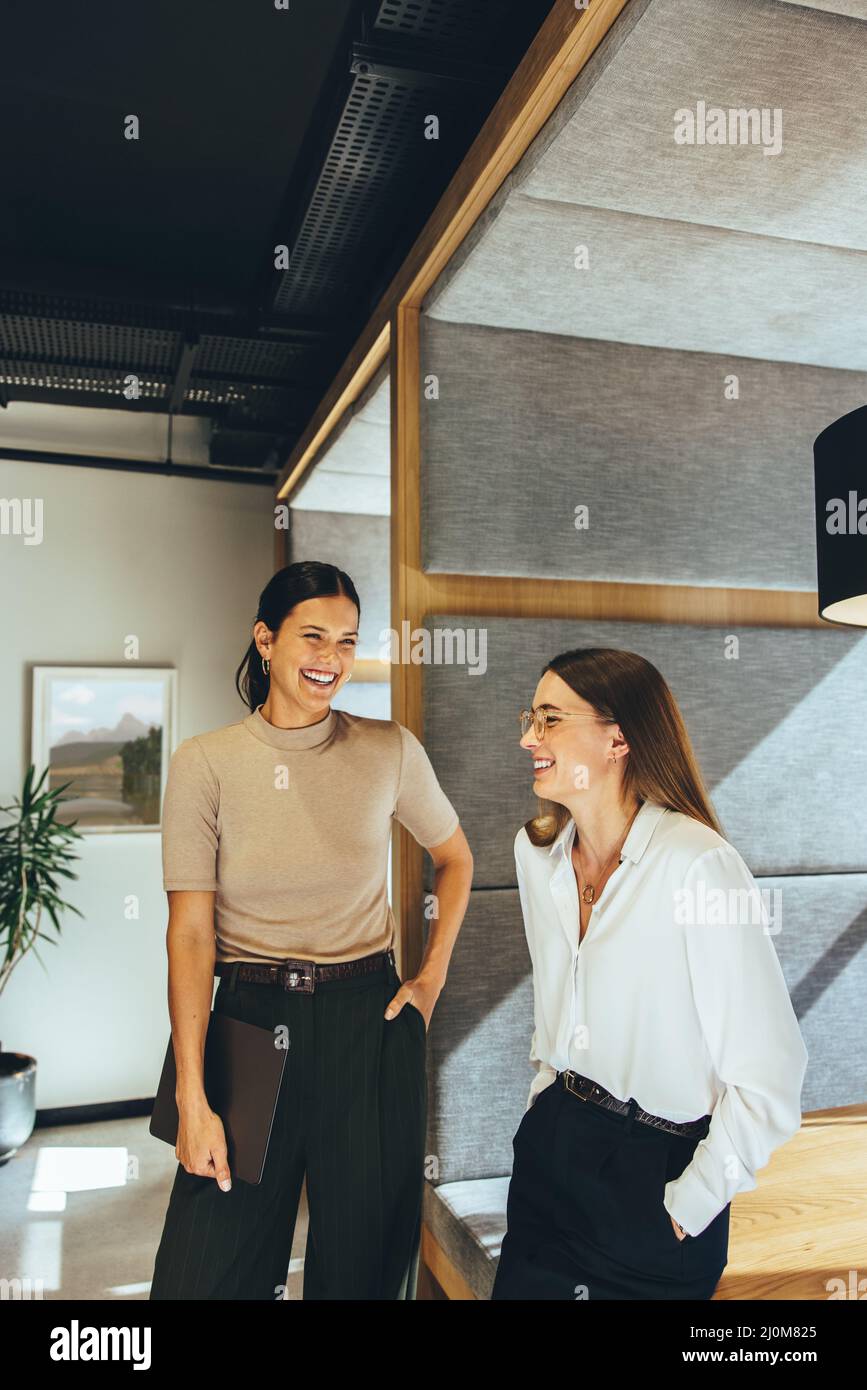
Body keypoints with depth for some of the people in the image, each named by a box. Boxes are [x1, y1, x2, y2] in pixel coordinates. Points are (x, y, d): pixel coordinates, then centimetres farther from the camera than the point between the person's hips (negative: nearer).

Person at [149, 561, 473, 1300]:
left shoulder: (391, 750, -3)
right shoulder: (204, 762, -6)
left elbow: (456, 860, 13)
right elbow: (190, 931, -8)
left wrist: (432, 977, 5)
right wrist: (193, 1097, -11)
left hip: (369, 1025, 1)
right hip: (251, 1022, 0)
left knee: (363, 1266, 16)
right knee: (209, 1272, 8)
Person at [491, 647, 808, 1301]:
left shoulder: (699, 864, -24)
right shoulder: (536, 849, -1)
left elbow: (768, 1080, -22)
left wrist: (689, 1208, -14)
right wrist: (548, 1108, 12)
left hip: (656, 1170, -6)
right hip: (551, 1148, 6)